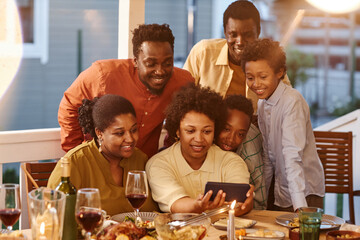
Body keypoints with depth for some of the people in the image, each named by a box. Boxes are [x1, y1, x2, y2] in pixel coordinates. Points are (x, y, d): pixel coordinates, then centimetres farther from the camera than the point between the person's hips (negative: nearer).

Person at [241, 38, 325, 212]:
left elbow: (293, 155, -30)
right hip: (279, 190, 7)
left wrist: (300, 206, -35)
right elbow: (268, 155, 10)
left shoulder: (292, 101, -21)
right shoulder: (262, 103, 3)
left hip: (305, 191, -7)